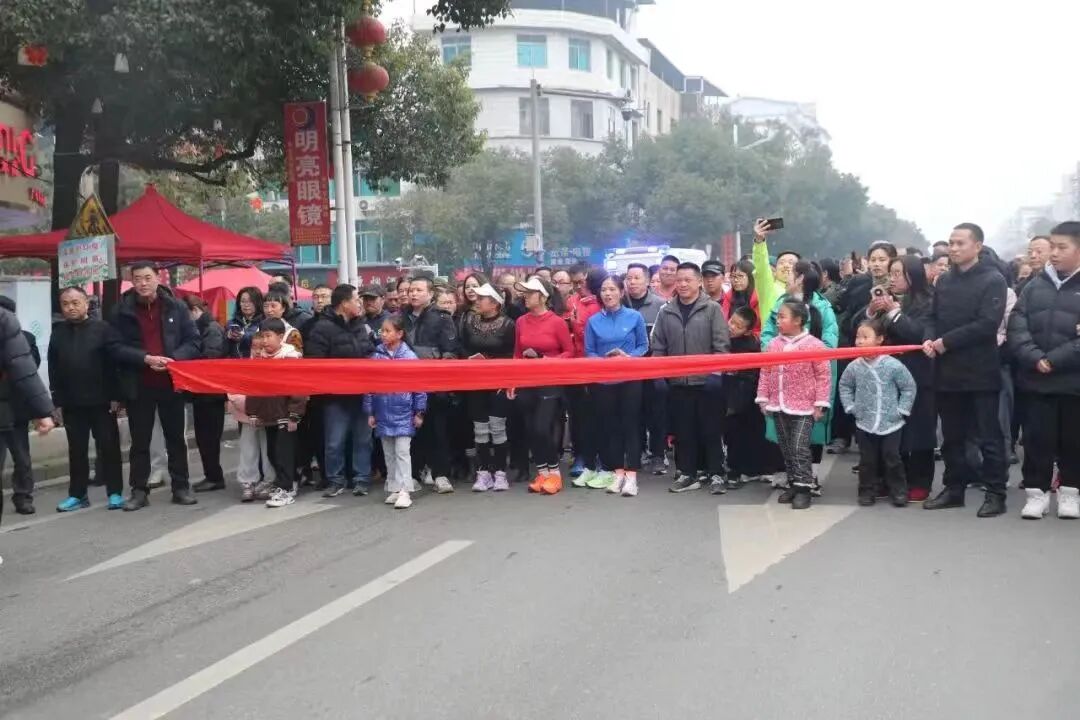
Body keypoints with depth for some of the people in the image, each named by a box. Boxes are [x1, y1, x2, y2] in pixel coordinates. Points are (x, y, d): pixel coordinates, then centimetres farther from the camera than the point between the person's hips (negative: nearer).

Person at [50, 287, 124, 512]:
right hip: (72, 403, 4)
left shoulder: (102, 328, -4)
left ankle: (115, 492, 9)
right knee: (77, 450, 9)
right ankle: (77, 494, 18)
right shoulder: (58, 333, 8)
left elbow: (113, 363, -6)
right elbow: (53, 371, 10)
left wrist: (115, 396, -10)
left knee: (109, 447, 2)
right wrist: (57, 402, 5)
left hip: (101, 401, -3)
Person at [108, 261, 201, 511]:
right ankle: (139, 491, 16)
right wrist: (145, 358, -19)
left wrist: (173, 359, -17)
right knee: (139, 441, 8)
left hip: (171, 383, 0)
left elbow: (193, 342, -1)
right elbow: (116, 348, -5)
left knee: (176, 437, 9)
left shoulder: (176, 307, 1)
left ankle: (181, 487, 19)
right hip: (138, 386, 0)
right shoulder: (122, 311, 0)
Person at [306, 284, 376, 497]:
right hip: (336, 395, -5)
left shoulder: (362, 325, 10)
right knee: (335, 442, 1)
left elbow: (372, 353, 19)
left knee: (363, 439, 9)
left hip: (362, 393, 5)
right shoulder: (323, 328, -10)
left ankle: (361, 479, 19)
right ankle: (335, 480, 16)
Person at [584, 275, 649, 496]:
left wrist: (629, 357, -16)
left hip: (630, 378, -2)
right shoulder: (593, 321, 2)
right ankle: (617, 471, 17)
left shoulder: (635, 317, -1)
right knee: (610, 425, 8)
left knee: (631, 424, -1)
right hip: (603, 380, 2)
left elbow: (643, 346, 1)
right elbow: (589, 352, 2)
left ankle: (631, 474, 1)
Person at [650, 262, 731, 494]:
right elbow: (658, 347, 8)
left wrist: (716, 372, -15)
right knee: (683, 431, 9)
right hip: (678, 382, 3)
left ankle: (716, 474, 14)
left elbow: (721, 344, -7)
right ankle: (687, 474, 19)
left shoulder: (712, 309, -3)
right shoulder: (666, 312, 6)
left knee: (711, 429, 4)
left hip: (707, 381, -3)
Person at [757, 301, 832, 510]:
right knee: (786, 449, 12)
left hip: (804, 407, -6)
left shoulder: (814, 345, -11)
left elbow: (824, 376, -9)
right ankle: (793, 484, 23)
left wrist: (820, 404, -11)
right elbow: (766, 373, 10)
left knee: (800, 448, -8)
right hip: (779, 407, 6)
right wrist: (763, 398, 7)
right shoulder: (773, 345, 4)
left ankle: (803, 489, 0)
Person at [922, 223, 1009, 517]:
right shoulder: (944, 281, 14)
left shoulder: (993, 280, -5)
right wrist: (930, 339, -6)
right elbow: (934, 317, 16)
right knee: (951, 436, 12)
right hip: (948, 370, 6)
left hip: (980, 371, -6)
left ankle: (995, 493, 8)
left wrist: (946, 341, -15)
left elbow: (988, 324, -15)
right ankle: (954, 488, 22)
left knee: (988, 436, 0)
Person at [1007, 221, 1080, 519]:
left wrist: (1055, 359, -18)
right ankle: (1037, 492, 14)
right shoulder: (1036, 285, 8)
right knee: (1036, 439, 4)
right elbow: (1017, 325, 0)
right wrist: (1034, 358, -13)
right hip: (1036, 379, 2)